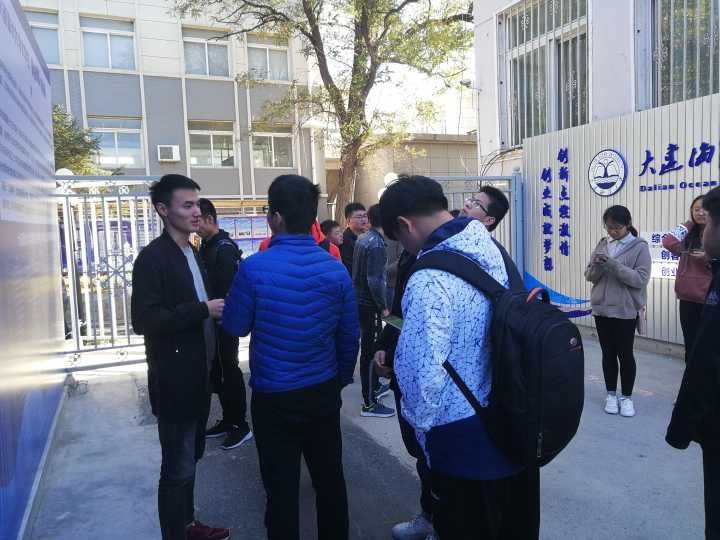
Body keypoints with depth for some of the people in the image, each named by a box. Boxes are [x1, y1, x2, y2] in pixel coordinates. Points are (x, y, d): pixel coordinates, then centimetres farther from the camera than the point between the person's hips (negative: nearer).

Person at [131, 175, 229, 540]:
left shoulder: (192, 253, 12)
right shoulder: (152, 257, -14)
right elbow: (144, 320, -23)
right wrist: (204, 310, -23)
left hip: (197, 376, 8)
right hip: (174, 381, -8)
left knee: (189, 458, 20)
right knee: (178, 468, 3)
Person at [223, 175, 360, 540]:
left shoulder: (254, 268, -17)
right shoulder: (335, 269, -7)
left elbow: (234, 326, -3)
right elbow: (350, 335, 1)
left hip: (274, 397, -3)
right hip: (324, 392, 4)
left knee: (282, 489, 13)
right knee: (330, 479, 20)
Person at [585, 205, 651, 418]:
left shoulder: (639, 247, -7)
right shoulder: (602, 244, 7)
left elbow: (641, 279, -16)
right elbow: (589, 276, 7)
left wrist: (613, 265, -24)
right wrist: (597, 265, -15)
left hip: (625, 310, -4)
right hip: (601, 308, 4)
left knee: (625, 354, 5)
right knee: (608, 353, 11)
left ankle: (627, 397, 20)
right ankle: (611, 394, 24)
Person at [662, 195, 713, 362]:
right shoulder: (689, 235, 10)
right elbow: (668, 242, -8)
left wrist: (709, 258, -21)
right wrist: (689, 223, 1)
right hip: (688, 298, 4)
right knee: (690, 345, 11)